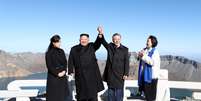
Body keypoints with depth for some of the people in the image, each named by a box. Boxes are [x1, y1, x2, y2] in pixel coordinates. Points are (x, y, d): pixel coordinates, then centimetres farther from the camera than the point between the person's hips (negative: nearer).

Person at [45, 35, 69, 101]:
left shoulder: (62, 51, 7)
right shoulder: (49, 53, -9)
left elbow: (65, 62, 6)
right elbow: (49, 66, -12)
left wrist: (64, 71, -9)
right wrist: (57, 74, -15)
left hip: (62, 76, 5)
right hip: (53, 77, -5)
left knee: (61, 94, 9)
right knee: (53, 95, 0)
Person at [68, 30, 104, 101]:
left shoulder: (92, 46, 7)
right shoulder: (74, 49, 10)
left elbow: (98, 43, -12)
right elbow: (71, 61, 8)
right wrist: (70, 71, -1)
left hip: (92, 74, 0)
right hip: (80, 75, 1)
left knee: (93, 93, 0)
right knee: (81, 94, 6)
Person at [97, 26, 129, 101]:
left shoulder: (125, 49, -3)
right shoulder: (110, 46, 3)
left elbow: (126, 62, -4)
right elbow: (104, 42, -15)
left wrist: (126, 74, -9)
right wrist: (101, 34, -35)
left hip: (119, 74, -2)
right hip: (110, 73, 2)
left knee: (119, 91, 7)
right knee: (110, 91, 14)